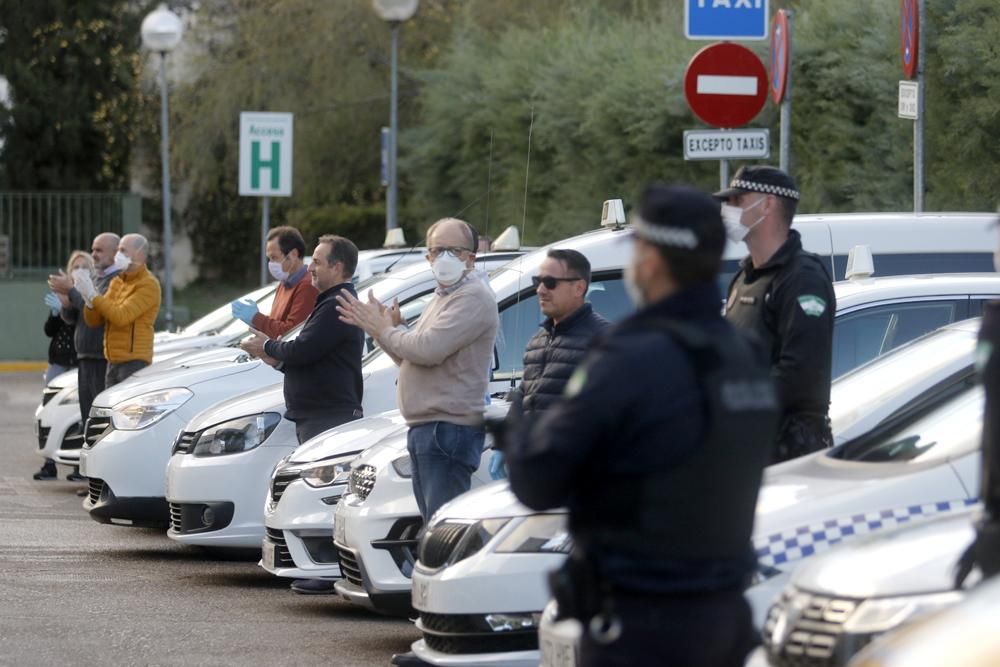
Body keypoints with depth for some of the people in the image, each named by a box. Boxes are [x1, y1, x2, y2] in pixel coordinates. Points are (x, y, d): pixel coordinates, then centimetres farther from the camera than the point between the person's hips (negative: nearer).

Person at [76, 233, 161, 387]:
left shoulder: (148, 285, -8)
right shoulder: (116, 282, 17)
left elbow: (121, 317, -19)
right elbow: (93, 321, 14)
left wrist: (93, 295, -16)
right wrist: (89, 300, -6)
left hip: (134, 361, -8)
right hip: (113, 362, 8)